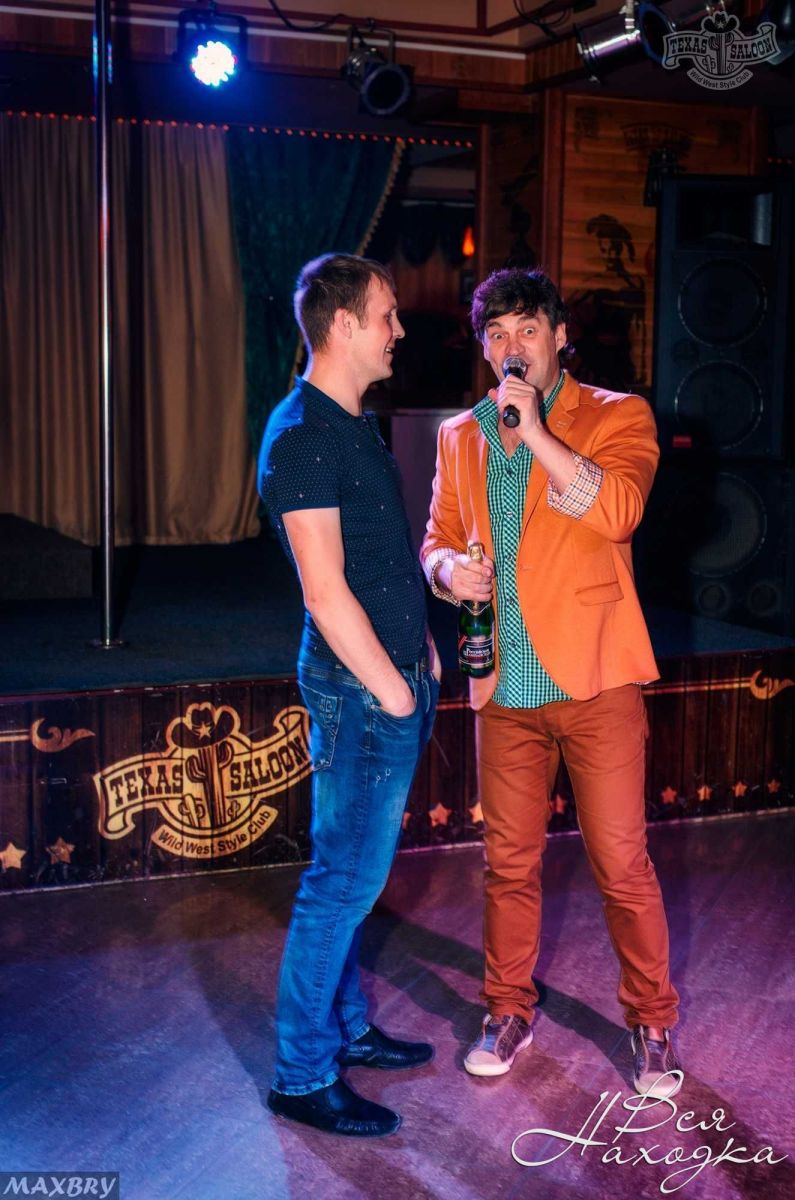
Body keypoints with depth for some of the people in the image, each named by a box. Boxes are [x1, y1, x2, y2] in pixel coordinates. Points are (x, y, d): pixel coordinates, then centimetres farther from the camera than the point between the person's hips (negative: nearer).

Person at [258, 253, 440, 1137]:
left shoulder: (354, 425, 13)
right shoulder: (301, 436, -17)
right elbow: (327, 593, -21)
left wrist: (422, 650, 15)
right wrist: (392, 691, -15)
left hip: (394, 679, 9)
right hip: (360, 692, -9)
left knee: (354, 869, 18)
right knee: (344, 878, -2)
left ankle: (346, 1027, 32)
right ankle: (304, 1076, 9)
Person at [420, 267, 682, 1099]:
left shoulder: (616, 417, -2)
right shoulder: (459, 437, 11)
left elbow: (616, 510, -19)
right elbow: (438, 536, 18)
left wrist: (534, 429, -21)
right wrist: (446, 568, -5)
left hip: (593, 682, -4)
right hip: (503, 687, 4)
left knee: (622, 866, 2)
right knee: (509, 864, 13)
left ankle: (651, 1024, 20)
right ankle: (509, 1012, 30)